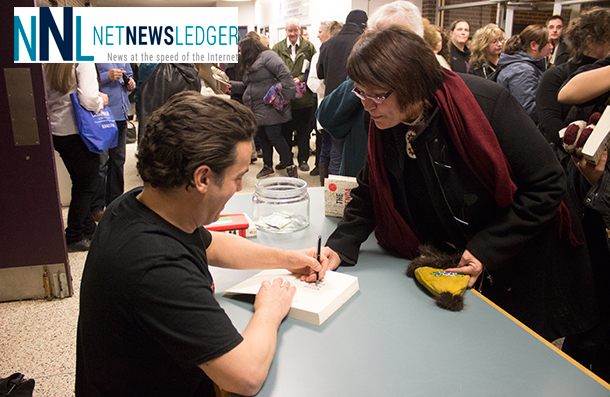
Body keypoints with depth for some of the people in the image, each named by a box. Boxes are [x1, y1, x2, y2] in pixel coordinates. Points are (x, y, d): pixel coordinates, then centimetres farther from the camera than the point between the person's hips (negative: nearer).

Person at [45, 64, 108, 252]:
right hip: (78, 132, -7)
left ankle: (89, 230, 29)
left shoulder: (48, 65, 7)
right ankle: (74, 238, 13)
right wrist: (101, 101, -2)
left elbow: (46, 100, 9)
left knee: (80, 184, 18)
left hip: (56, 132, 7)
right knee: (86, 186, 6)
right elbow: (89, 100, -23)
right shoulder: (83, 61, -14)